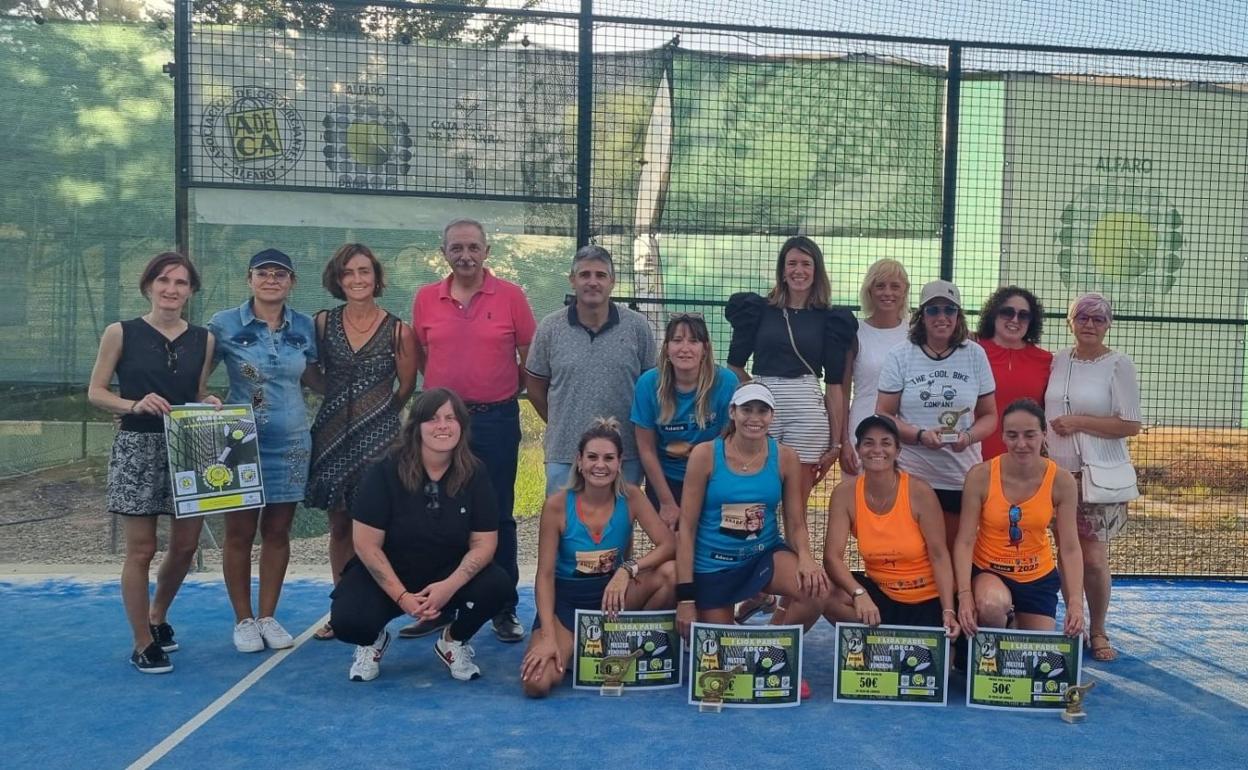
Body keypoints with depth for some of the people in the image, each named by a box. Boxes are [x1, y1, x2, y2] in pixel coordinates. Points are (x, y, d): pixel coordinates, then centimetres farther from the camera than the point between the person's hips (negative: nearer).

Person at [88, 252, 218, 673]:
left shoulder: (203, 339, 6)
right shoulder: (120, 333, -3)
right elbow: (95, 392, -1)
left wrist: (210, 402, -6)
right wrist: (135, 405, -18)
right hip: (137, 449, -3)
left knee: (186, 544, 9)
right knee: (141, 550, 1)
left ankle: (158, 616, 36)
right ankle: (143, 644, 14)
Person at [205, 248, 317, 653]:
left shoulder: (305, 327, 5)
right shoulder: (225, 324, -3)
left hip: (290, 444, 3)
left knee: (278, 531, 10)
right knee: (240, 532, 4)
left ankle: (268, 615, 23)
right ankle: (243, 619, 19)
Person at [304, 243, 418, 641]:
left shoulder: (398, 331, -2)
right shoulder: (323, 322, 4)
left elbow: (406, 387, 7)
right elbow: (312, 373, 15)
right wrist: (343, 398, 6)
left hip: (379, 435, -2)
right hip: (333, 433, 3)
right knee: (339, 524, 9)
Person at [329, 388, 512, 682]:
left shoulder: (475, 476, -9)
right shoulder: (385, 473, -16)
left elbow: (483, 543, -10)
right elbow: (367, 545, -15)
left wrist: (450, 586, -26)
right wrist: (401, 597, -21)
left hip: (451, 577, 2)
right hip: (385, 576, -2)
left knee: (497, 586, -26)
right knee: (348, 621, -30)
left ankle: (454, 641, 7)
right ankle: (373, 641, 11)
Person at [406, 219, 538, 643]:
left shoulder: (511, 296, -3)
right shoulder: (425, 299, 4)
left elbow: (529, 358, 2)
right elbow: (420, 357, 12)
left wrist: (501, 391, 4)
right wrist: (447, 389, 6)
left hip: (497, 420, -2)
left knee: (498, 516, 5)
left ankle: (505, 610, 15)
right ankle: (439, 607, 21)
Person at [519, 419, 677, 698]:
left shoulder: (630, 497, -10)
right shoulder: (557, 505, -16)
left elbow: (669, 544, -16)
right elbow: (545, 574, -14)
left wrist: (628, 569, -32)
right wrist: (548, 637, -23)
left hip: (612, 592, 2)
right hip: (565, 597, -2)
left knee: (670, 572, -27)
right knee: (537, 682, -26)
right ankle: (571, 646, 9)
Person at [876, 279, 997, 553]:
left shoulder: (975, 355, 6)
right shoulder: (899, 356, 1)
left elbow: (989, 415, 9)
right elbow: (883, 415, 0)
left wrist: (969, 436, -12)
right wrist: (920, 435, -16)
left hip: (962, 478, 2)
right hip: (910, 476, -1)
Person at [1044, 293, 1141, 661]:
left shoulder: (1119, 364, -4)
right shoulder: (1057, 361, 8)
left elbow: (1131, 425, -8)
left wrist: (1079, 422, -14)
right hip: (1058, 471, 4)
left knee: (1094, 558, -4)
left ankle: (1098, 632, 15)